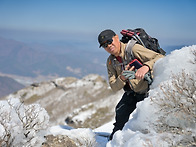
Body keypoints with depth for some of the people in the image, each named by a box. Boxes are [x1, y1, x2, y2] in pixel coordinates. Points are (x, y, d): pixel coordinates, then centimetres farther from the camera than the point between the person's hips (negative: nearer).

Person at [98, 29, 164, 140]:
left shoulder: (133, 49, -23)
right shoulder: (110, 62, 0)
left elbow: (160, 58, -28)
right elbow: (114, 87, -3)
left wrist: (146, 66, -48)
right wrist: (122, 78, -25)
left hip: (148, 90, -6)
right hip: (131, 93, 6)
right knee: (120, 112, 2)